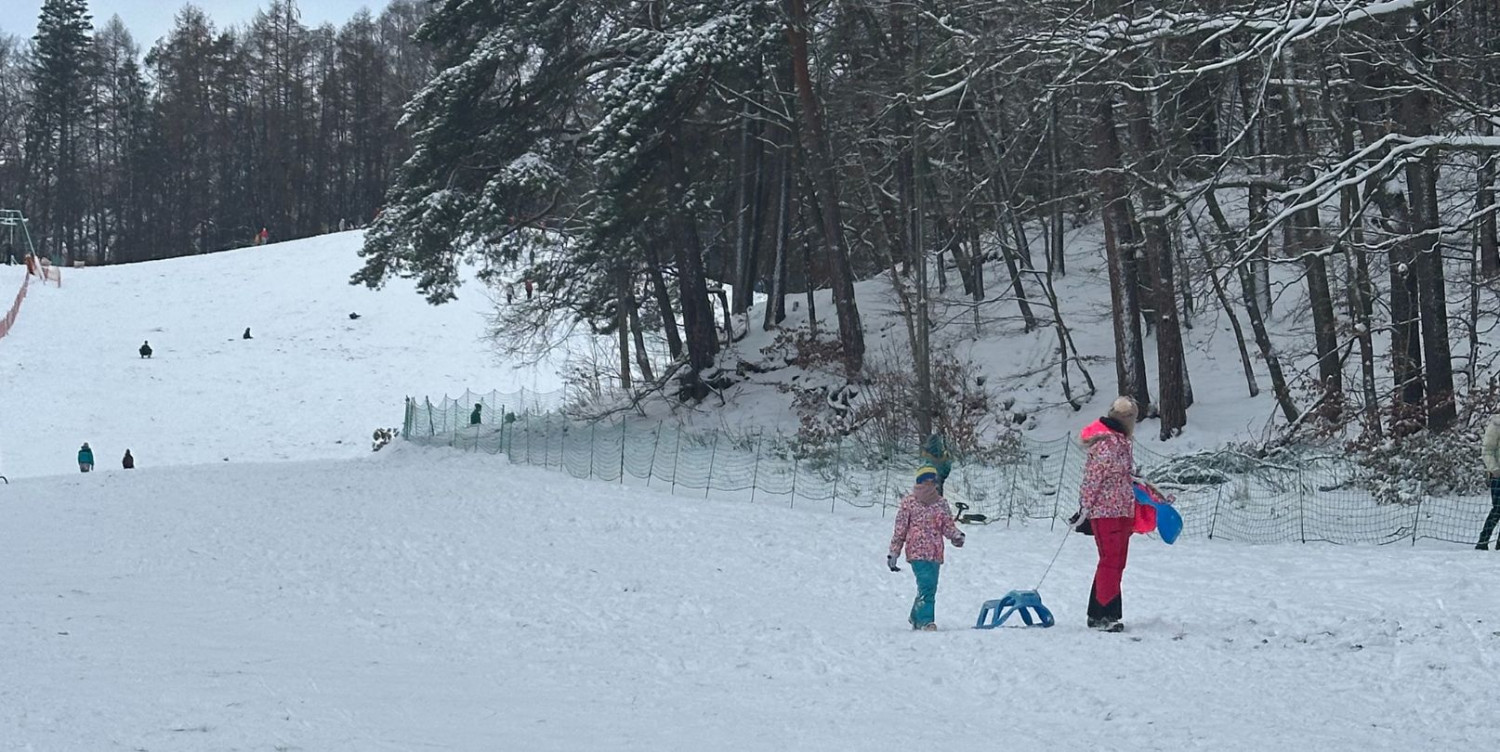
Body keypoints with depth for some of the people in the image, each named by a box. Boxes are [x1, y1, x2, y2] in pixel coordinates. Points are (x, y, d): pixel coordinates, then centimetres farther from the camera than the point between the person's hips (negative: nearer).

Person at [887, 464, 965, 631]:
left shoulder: (941, 503, 12)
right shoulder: (909, 502, 2)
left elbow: (948, 526, 12)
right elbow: (900, 529, 4)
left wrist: (957, 536, -11)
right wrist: (893, 553, 5)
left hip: (935, 554, 4)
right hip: (917, 552, -4)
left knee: (929, 588, 7)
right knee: (926, 586, -18)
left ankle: (916, 618, 25)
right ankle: (926, 620, -17)